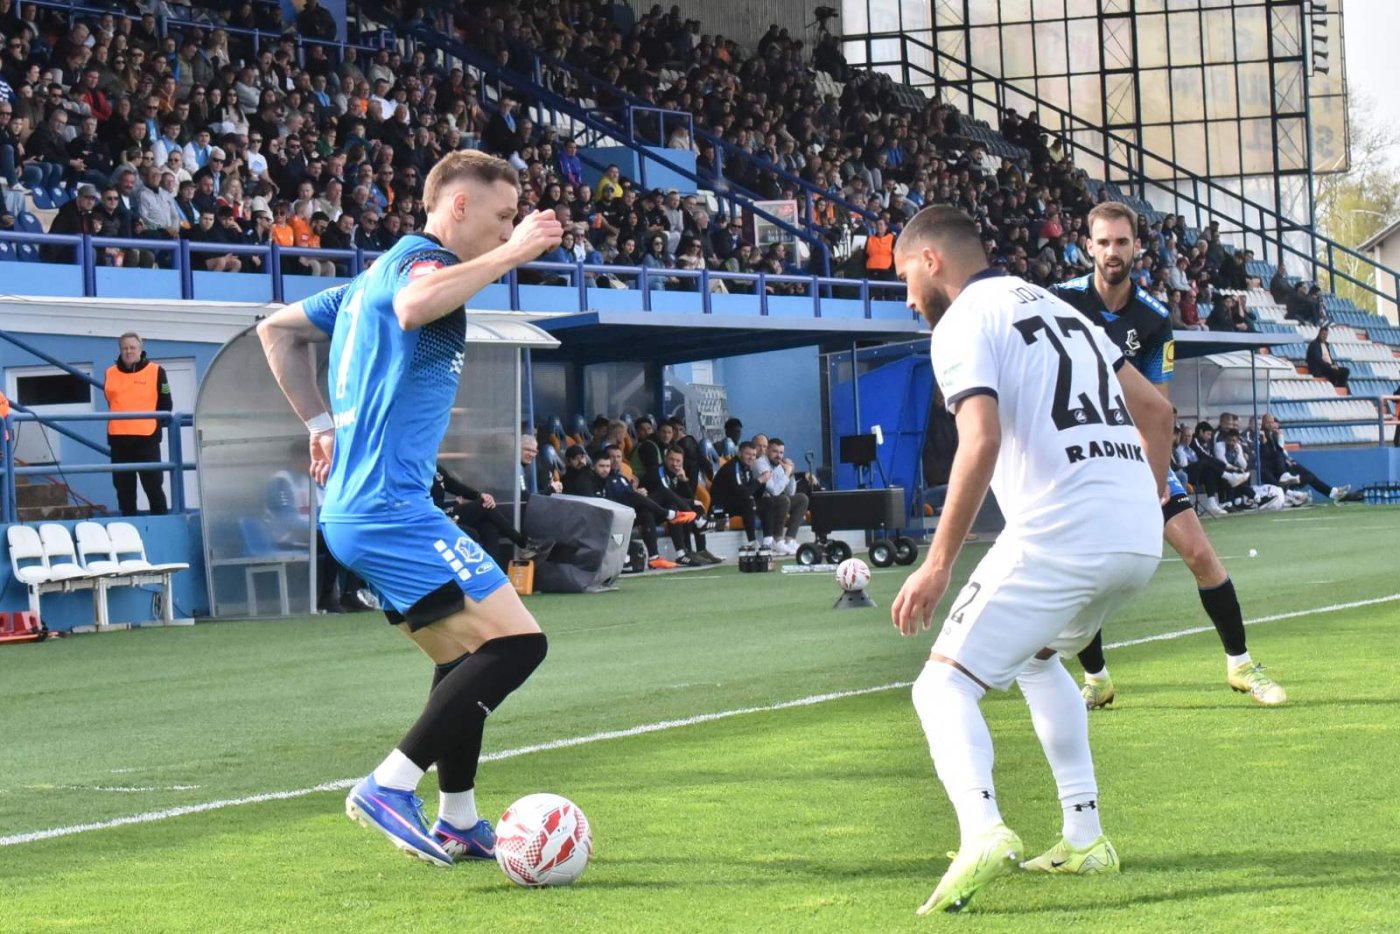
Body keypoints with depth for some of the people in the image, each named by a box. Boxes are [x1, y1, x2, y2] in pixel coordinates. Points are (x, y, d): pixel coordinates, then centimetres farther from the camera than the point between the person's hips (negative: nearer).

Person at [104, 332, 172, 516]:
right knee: (124, 487, 7)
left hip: (147, 438, -3)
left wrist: (154, 424, -1)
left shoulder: (155, 371, 0)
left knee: (153, 485, 0)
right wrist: (121, 422, 8)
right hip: (119, 439, 3)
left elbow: (165, 405, 4)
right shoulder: (111, 374, 8)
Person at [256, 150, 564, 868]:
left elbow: (277, 329, 30)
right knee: (516, 641, -14)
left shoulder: (375, 275, 20)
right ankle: (391, 786, -14)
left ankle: (459, 824, 26)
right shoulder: (420, 260, -9)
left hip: (353, 509, 11)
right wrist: (513, 253, -28)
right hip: (391, 507, -11)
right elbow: (415, 305, -36)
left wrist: (322, 424, 26)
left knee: (464, 659, 20)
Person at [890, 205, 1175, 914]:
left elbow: (982, 442, -18)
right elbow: (1155, 411, 25)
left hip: (1056, 537, -8)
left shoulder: (962, 323, -2)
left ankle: (983, 831, -30)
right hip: (1139, 540, 8)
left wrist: (938, 564, -19)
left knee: (944, 687, -3)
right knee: (1036, 656, 32)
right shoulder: (1055, 305, 24)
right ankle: (1085, 837, 26)